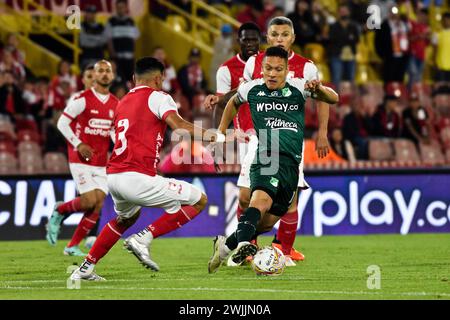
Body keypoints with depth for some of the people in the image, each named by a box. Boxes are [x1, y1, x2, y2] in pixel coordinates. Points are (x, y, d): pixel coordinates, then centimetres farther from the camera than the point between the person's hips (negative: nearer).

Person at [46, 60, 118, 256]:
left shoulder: (116, 104, 8)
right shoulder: (82, 99, -9)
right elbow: (62, 123, -6)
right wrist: (78, 144, -15)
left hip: (101, 162, 6)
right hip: (81, 159, -6)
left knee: (98, 204, -5)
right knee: (89, 201, -17)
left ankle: (73, 246, 6)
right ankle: (59, 210, 14)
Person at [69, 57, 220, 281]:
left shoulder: (123, 102, 24)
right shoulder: (157, 97, 1)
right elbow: (177, 124, -17)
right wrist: (213, 136, -15)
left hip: (113, 176, 8)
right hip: (137, 177, -8)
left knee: (126, 217, 38)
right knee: (198, 200, 2)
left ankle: (85, 268, 32)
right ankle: (143, 239, -7)